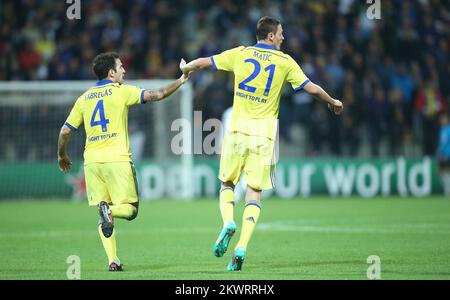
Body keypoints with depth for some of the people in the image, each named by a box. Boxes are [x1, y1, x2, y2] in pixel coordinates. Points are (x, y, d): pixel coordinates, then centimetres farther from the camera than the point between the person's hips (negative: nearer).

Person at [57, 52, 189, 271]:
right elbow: (157, 95, -4)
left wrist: (62, 156, 27)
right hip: (117, 159, -4)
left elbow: (65, 132, 11)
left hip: (92, 161, 4)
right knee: (130, 209, 5)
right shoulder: (122, 91, 0)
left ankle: (113, 260, -3)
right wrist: (181, 81, 9)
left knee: (103, 217, 10)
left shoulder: (84, 98, 12)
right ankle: (110, 210, -28)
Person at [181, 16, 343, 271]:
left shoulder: (241, 54, 4)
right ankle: (242, 247, -12)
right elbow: (313, 88, 0)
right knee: (255, 191, 2)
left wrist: (187, 69, 34)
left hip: (238, 127, 1)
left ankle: (228, 222, -13)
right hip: (265, 130, -1)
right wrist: (334, 103, 18)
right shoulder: (285, 62, 1)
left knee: (227, 183, 17)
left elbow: (204, 62, 12)